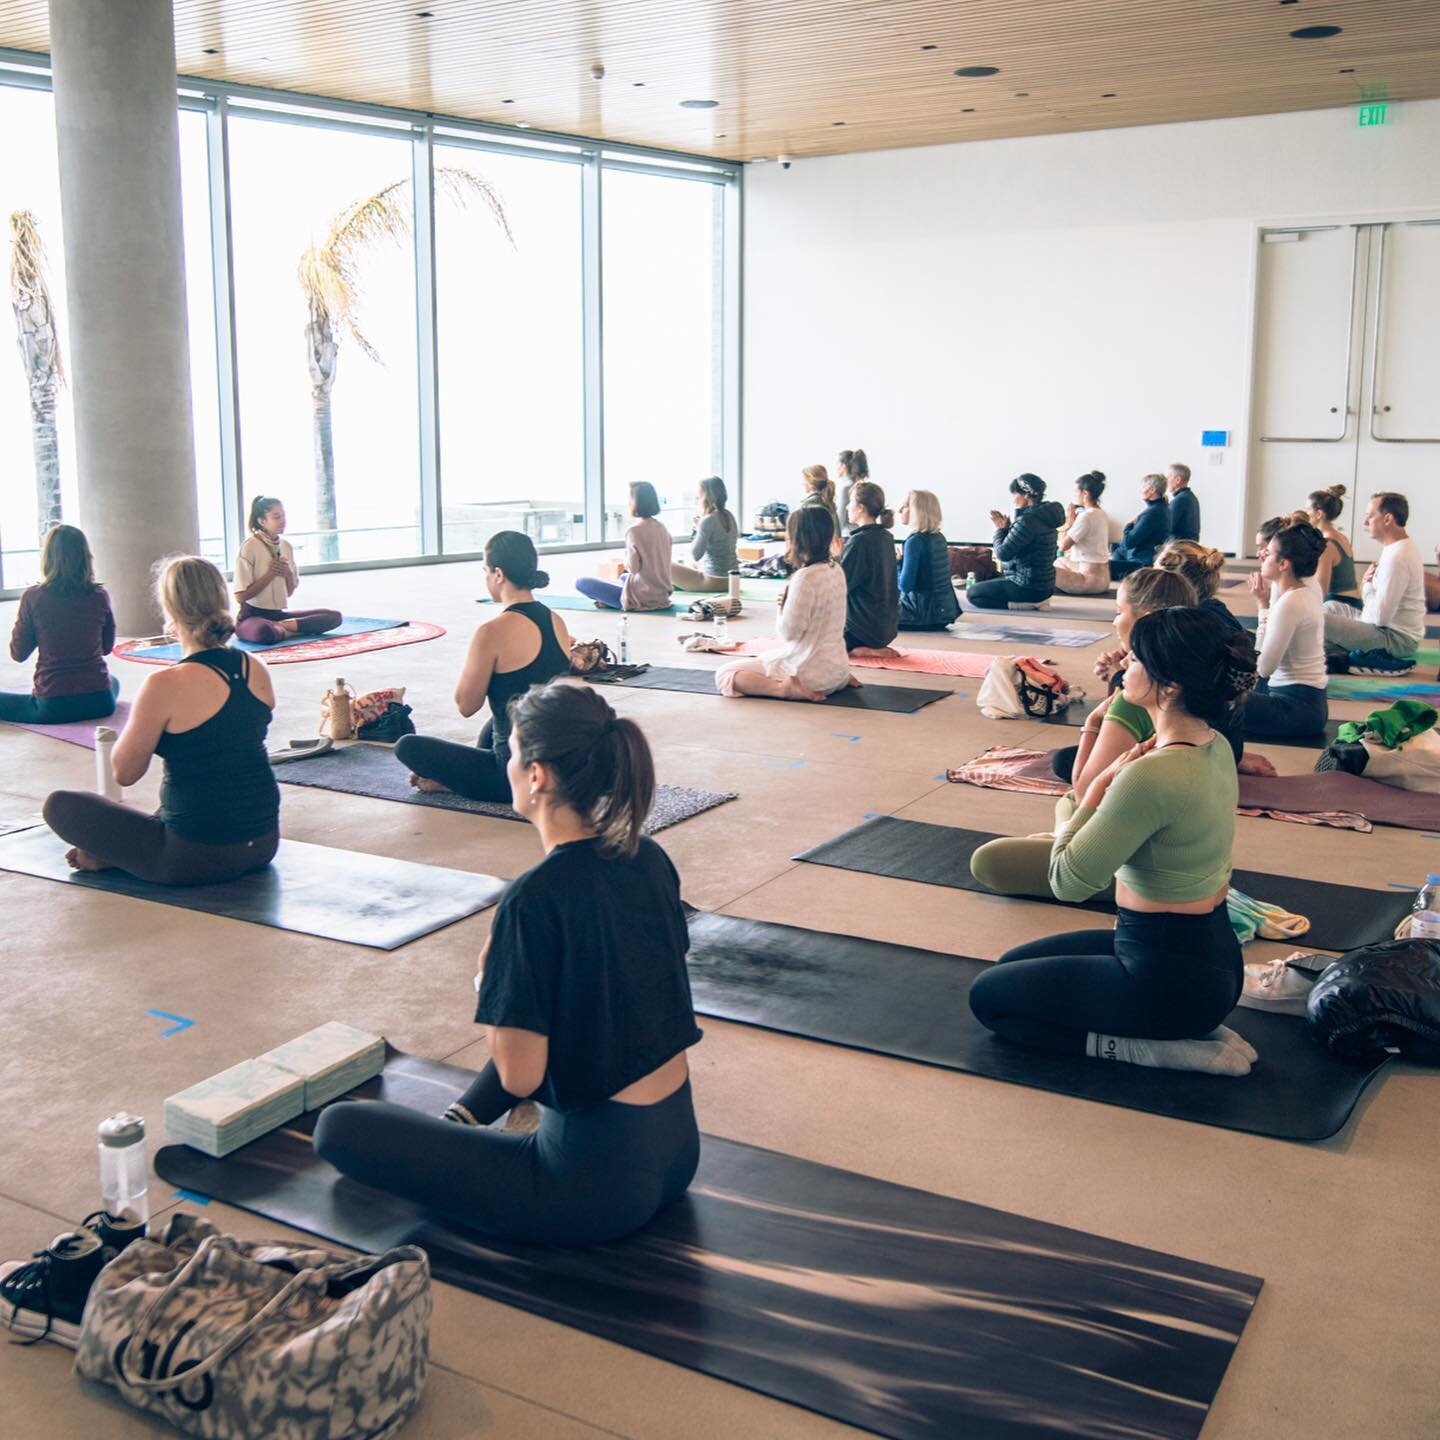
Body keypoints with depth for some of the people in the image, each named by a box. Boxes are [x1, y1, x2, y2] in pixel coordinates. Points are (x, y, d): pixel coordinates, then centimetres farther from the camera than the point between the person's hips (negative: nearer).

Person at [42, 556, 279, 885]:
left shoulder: (166, 686, -20)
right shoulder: (258, 671, -1)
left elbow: (124, 772, -8)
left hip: (199, 857, -6)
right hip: (264, 845, 6)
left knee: (60, 805, 5)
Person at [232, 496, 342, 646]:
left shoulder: (286, 545, 9)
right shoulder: (250, 547, -10)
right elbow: (240, 597, -14)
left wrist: (288, 574, -8)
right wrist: (271, 573, -12)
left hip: (278, 613, 7)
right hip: (252, 616, -6)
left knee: (335, 616, -9)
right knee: (265, 632, -44)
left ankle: (281, 626, -15)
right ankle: (291, 630, -12)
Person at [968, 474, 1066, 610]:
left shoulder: (1027, 520, -23)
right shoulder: (1043, 515, 8)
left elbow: (1003, 553, -20)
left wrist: (1000, 529, -4)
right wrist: (1007, 527, 5)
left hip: (1029, 588, -10)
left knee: (972, 593, -1)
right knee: (984, 587, 30)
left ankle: (1023, 605, -9)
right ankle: (1036, 602, 11)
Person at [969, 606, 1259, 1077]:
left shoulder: (1155, 774, -30)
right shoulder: (1215, 747, 0)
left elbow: (1068, 881, -20)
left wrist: (1102, 783, -14)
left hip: (1170, 977, -9)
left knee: (989, 998, 8)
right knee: (1014, 965, 24)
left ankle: (1147, 1048, -2)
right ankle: (1190, 1027, 13)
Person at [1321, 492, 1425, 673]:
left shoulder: (1397, 557, -23)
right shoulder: (1400, 548, 10)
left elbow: (1380, 616, -26)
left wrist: (1368, 584, -8)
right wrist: (1370, 582, -6)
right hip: (1390, 628, 11)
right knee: (1331, 607, 25)